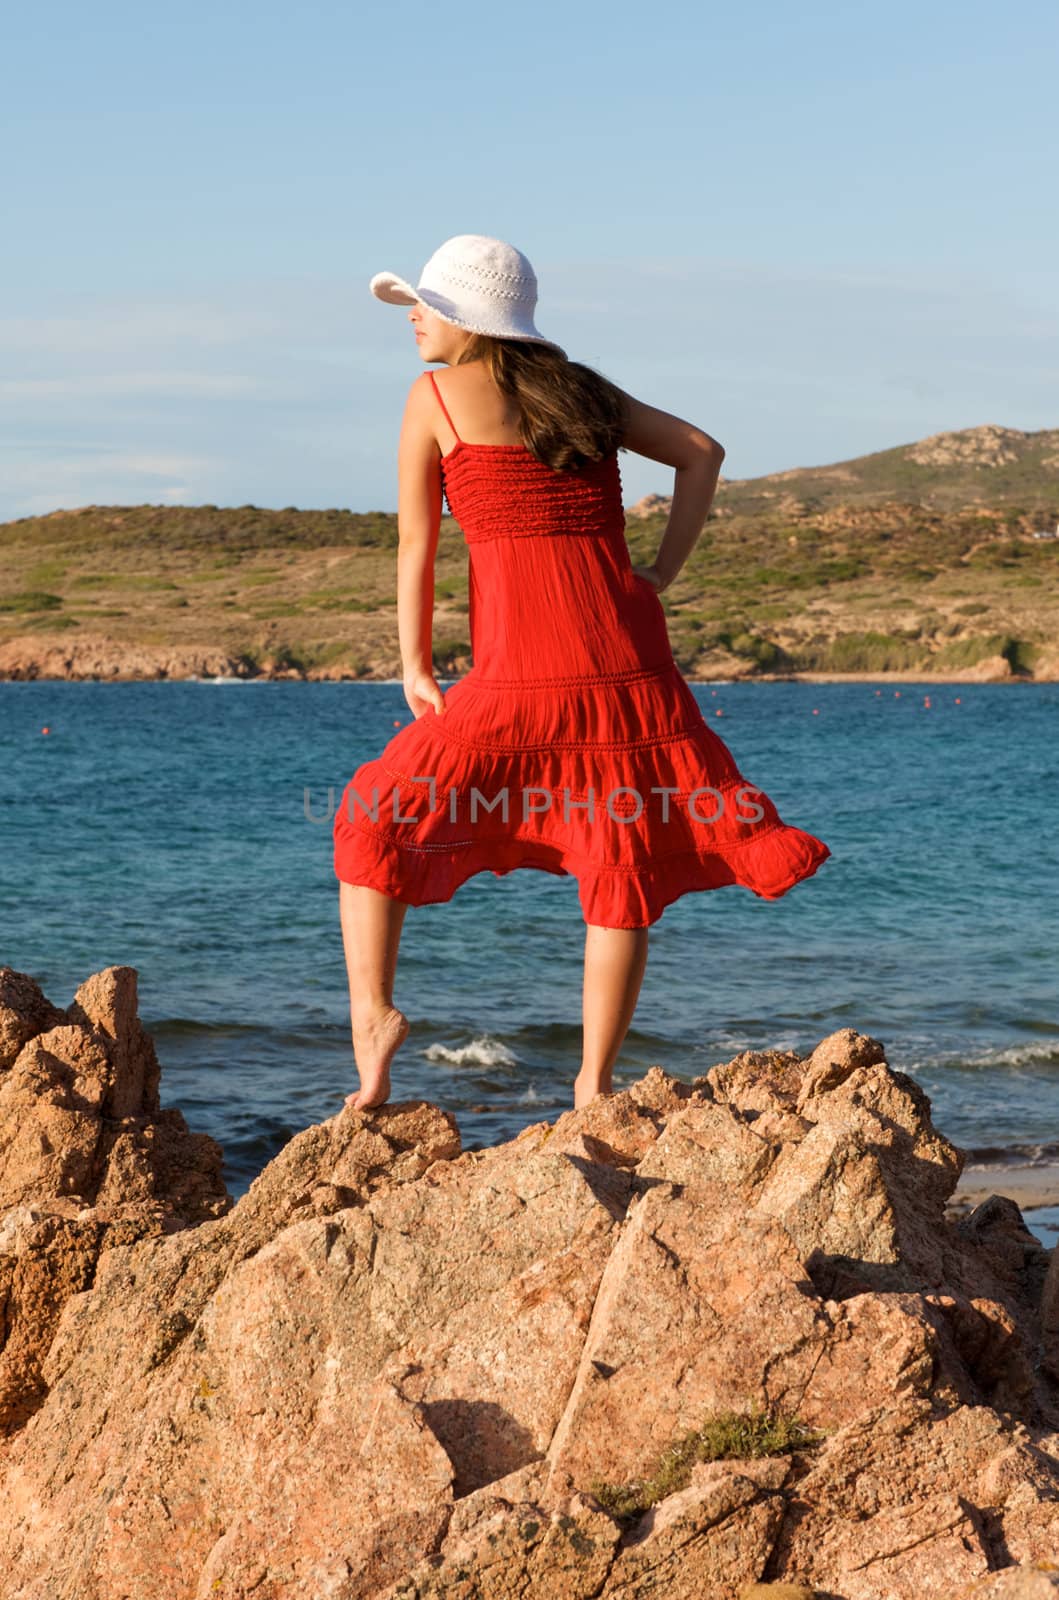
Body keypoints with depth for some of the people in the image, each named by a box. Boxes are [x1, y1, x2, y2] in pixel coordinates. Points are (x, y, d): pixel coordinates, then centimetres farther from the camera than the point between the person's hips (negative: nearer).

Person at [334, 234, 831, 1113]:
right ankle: (595, 1087, 12)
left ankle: (372, 1011, 0)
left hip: (520, 674, -4)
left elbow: (416, 544, 4)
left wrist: (415, 665, 11)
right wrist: (661, 576, 10)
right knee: (622, 867, 11)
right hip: (627, 657, 4)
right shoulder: (582, 389, 18)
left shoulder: (436, 395, 5)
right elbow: (703, 451, 13)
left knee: (377, 818, 12)